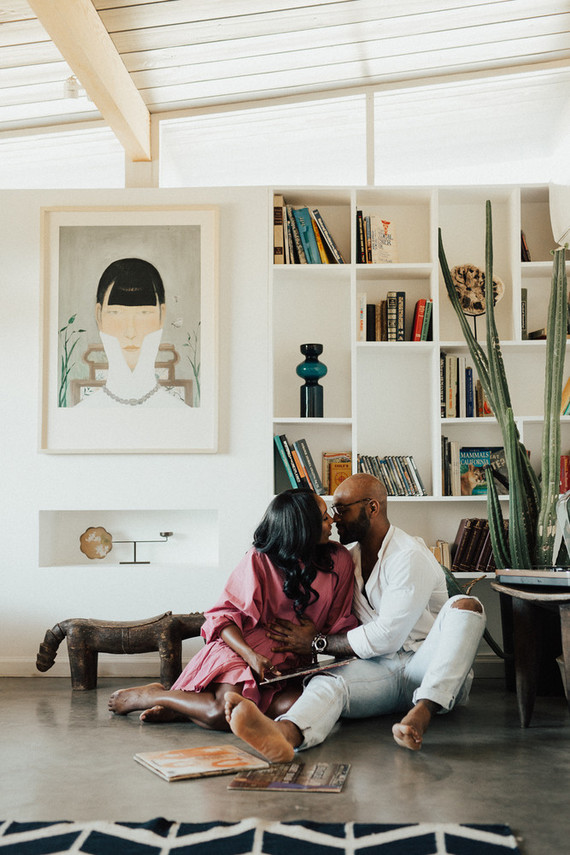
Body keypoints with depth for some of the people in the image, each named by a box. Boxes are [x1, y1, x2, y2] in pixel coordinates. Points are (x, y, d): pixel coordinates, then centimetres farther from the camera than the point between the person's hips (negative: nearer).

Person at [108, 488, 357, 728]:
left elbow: (340, 624, 11)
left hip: (290, 664, 5)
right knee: (222, 714, -32)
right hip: (241, 649, -5)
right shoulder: (259, 561, -8)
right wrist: (251, 655, -24)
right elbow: (224, 614, -8)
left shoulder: (339, 560, 4)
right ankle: (148, 696, -3)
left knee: (294, 706, -30)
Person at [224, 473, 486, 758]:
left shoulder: (410, 556, -10)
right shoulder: (350, 559, 15)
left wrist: (317, 641, -10)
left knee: (465, 606, -32)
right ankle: (282, 735, -64)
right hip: (381, 668, 4)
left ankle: (422, 712, -45)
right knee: (327, 683, -29)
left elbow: (387, 636, -15)